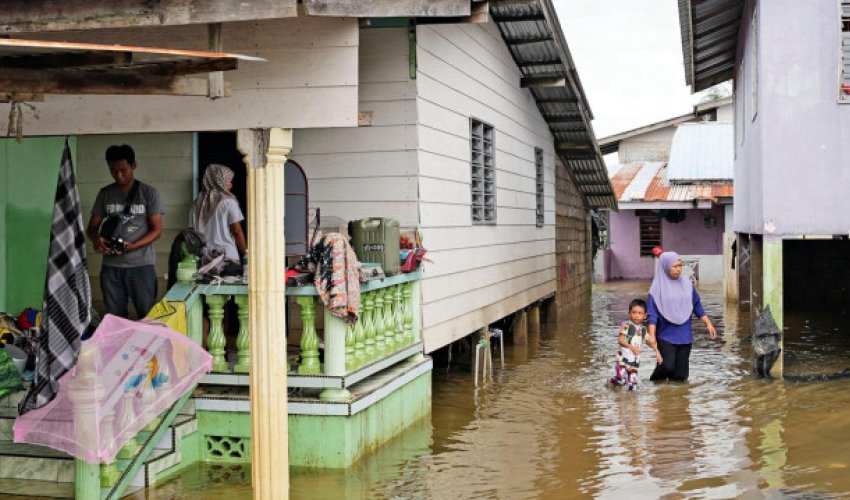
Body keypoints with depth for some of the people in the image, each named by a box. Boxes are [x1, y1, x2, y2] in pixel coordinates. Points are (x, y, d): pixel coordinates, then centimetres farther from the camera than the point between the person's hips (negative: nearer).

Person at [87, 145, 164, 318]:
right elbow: (92, 227, 11)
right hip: (111, 266, 3)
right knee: (114, 317, 5)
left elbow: (156, 230, -4)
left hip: (141, 265, -3)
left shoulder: (149, 193, -1)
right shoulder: (105, 194, 9)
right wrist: (96, 239, -14)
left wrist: (131, 246, -19)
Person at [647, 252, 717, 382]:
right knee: (667, 366, -14)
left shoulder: (686, 283, 7)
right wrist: (652, 335, -17)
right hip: (666, 335, -4)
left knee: (681, 370, 3)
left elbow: (697, 306, 14)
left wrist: (708, 323, 7)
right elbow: (652, 314, -8)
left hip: (685, 335, 4)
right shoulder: (658, 287, -6)